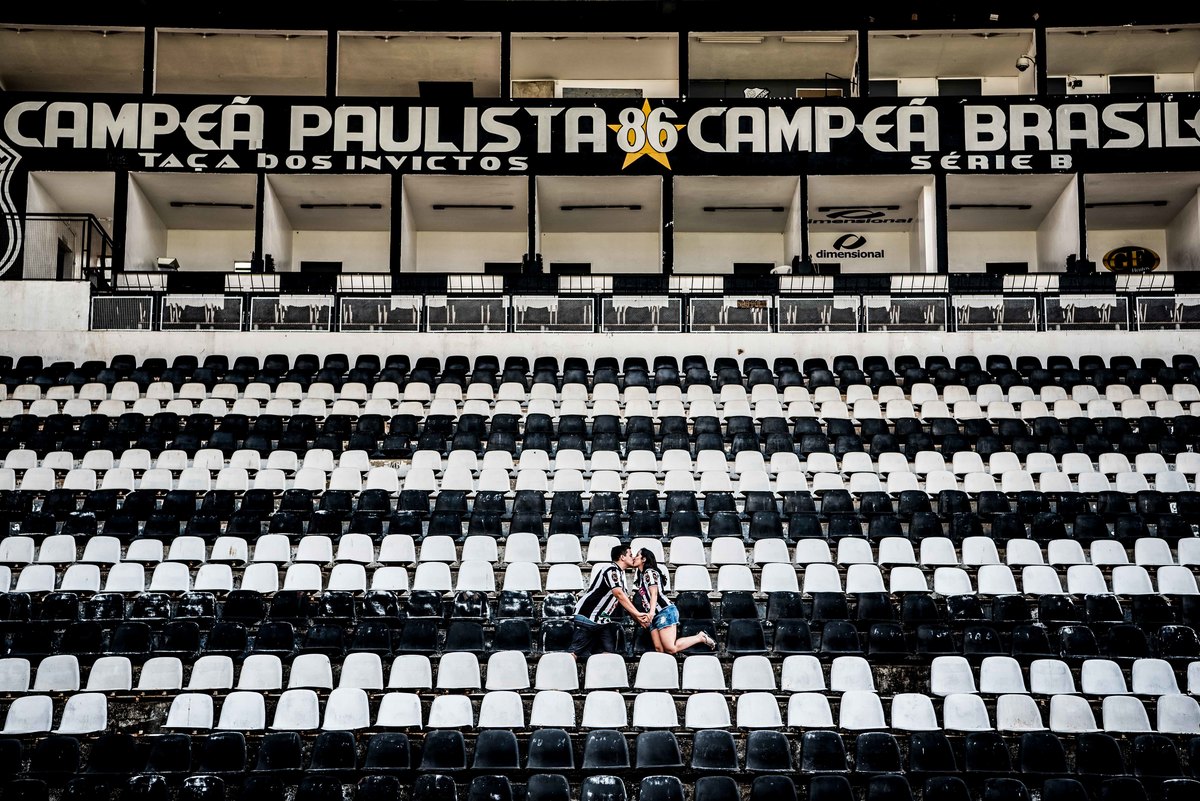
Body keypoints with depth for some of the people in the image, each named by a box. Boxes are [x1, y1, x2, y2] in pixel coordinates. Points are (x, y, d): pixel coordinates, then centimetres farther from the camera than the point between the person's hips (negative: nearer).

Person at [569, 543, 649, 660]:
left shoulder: (620, 574, 16)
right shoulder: (611, 570, -14)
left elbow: (625, 600, 17)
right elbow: (619, 594, -25)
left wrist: (639, 619, 6)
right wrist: (637, 614, -25)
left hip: (602, 620, 9)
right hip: (587, 616, -9)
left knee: (607, 652, -4)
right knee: (576, 652, -13)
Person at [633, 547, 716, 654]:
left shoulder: (649, 572, -2)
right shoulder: (641, 575, 25)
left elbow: (654, 594, -15)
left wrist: (651, 613, -27)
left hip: (665, 611, -9)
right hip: (656, 616, 9)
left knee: (671, 648, -17)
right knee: (659, 649, -11)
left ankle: (701, 637, -2)